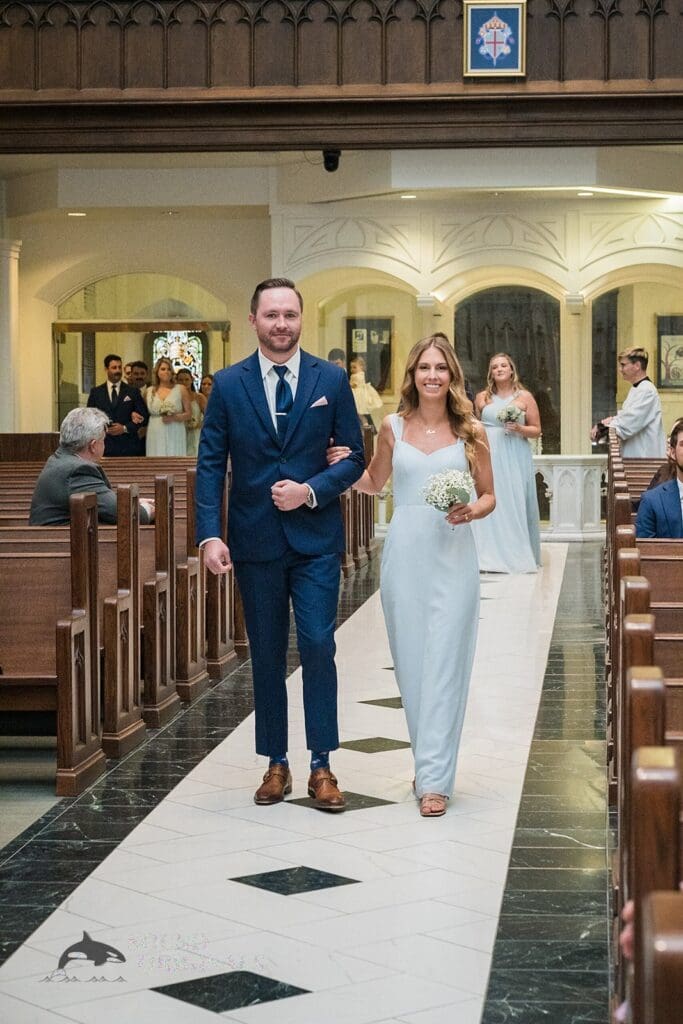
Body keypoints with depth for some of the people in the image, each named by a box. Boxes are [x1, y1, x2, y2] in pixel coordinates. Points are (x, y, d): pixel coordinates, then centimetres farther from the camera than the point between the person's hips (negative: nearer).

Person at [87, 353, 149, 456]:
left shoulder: (133, 392, 9)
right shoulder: (95, 392, 11)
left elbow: (144, 416, 5)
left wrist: (125, 428, -8)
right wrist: (105, 429, -8)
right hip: (105, 447, 0)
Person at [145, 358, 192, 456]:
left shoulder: (181, 389, 4)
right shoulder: (149, 392, 11)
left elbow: (189, 413, 3)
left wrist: (174, 417, -13)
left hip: (175, 437, -2)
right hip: (155, 437, 2)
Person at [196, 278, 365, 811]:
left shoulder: (332, 379, 1)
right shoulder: (228, 383, 1)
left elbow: (354, 457, 3)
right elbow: (211, 463, 0)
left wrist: (311, 491, -13)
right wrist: (210, 534, -11)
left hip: (316, 538, -1)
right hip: (255, 541, 1)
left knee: (319, 647, -6)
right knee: (267, 656, 8)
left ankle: (322, 766, 3)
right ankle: (276, 764, 18)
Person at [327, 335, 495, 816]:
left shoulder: (471, 430, 2)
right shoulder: (393, 427, 6)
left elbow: (489, 495, 8)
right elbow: (374, 483, 20)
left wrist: (471, 511, -13)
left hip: (452, 554, -2)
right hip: (404, 554, 2)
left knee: (444, 663, -5)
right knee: (410, 660, 7)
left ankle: (435, 779, -4)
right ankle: (428, 756, 24)